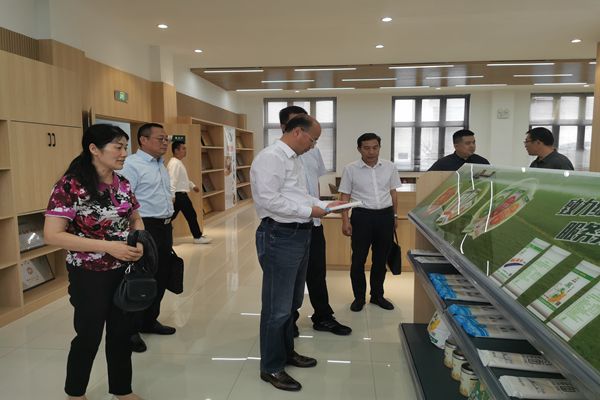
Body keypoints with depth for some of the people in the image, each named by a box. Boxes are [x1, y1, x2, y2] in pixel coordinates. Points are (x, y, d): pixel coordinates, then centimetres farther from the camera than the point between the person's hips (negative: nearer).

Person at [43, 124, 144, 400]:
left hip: (124, 271, 5)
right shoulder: (71, 185, -18)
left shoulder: (122, 183, 0)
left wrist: (139, 241, -9)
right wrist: (108, 246, -26)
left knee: (122, 332, 16)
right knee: (89, 336, 12)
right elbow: (52, 235, -21)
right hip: (89, 275, -5)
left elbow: (135, 219, 13)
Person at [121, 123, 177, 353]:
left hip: (164, 228, 9)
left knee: (160, 278, 16)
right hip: (145, 228, -9)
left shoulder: (161, 165, 16)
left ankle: (149, 321, 33)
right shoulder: (132, 165, -13)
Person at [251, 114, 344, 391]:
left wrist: (324, 204, 9)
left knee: (292, 302, 22)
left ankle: (286, 352, 39)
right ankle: (271, 367, 19)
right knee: (277, 306, 2)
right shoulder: (271, 157, -16)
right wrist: (309, 211, -20)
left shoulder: (293, 159, 14)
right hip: (280, 237, -10)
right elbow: (268, 200, -24)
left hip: (300, 235, 10)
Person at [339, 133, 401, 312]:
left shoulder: (389, 167, 4)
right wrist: (345, 220, -7)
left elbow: (393, 193, 13)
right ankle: (359, 297, 19)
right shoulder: (351, 169, -4)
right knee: (358, 259, 2)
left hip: (385, 216, 3)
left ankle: (377, 295, 28)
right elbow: (345, 197, -1)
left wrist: (394, 215, 14)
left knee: (381, 258, 12)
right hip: (362, 216, -3)